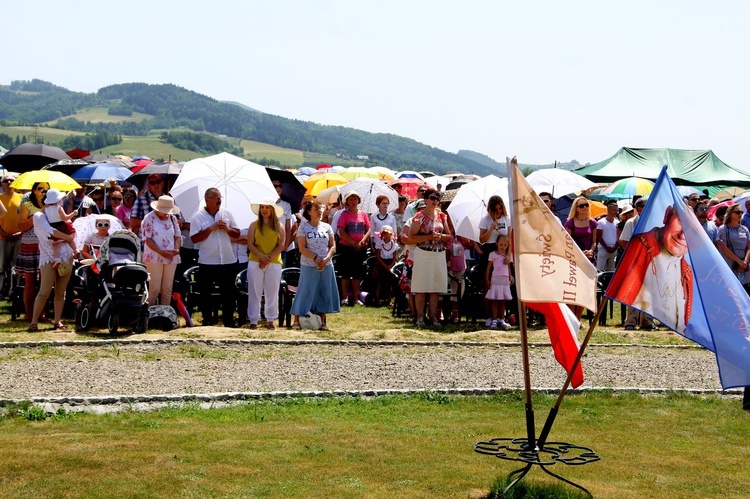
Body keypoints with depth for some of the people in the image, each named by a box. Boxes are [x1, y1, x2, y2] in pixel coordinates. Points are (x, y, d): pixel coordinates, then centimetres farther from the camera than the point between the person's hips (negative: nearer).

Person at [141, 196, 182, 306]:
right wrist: (161, 252, -18)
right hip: (154, 258, -5)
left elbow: (178, 236, 14)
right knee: (154, 289, -6)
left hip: (171, 258, 5)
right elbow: (147, 239, -10)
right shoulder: (149, 218, -5)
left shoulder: (173, 219, 12)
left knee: (168, 289, 7)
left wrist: (176, 249, -7)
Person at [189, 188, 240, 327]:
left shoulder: (226, 214, 9)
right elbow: (194, 238, -11)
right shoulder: (198, 217, -2)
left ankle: (229, 323, 14)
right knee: (206, 294, 5)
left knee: (228, 294, 6)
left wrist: (227, 229, -9)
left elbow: (237, 234, 11)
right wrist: (211, 228, -15)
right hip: (207, 263, -3)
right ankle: (207, 322, 16)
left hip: (227, 261, 3)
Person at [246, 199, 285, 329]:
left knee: (272, 292, 3)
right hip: (255, 262, 0)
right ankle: (253, 320, 5)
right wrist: (261, 256, -15)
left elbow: (281, 246, 0)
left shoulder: (279, 227, 6)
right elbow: (250, 244, 1)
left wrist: (269, 258, -11)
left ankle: (270, 320, 12)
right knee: (254, 292, 1)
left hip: (274, 263, 0)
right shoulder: (254, 225, 7)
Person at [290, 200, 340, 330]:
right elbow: (302, 248, -8)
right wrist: (316, 258, -17)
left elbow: (333, 246, 6)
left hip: (326, 265, 4)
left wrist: (326, 258, -11)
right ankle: (296, 320, 2)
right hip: (309, 265, -4)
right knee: (305, 292, -4)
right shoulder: (303, 227, -2)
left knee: (324, 292, 5)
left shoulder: (327, 227, 9)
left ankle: (323, 321, 12)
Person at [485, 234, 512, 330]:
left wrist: (509, 280, 15)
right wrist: (487, 280, -5)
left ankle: (502, 320, 9)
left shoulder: (507, 256, 12)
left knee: (503, 301, 6)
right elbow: (488, 268, 0)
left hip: (505, 280, 4)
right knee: (495, 301, -3)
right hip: (495, 279, -4)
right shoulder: (493, 254, 0)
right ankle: (494, 320, -3)